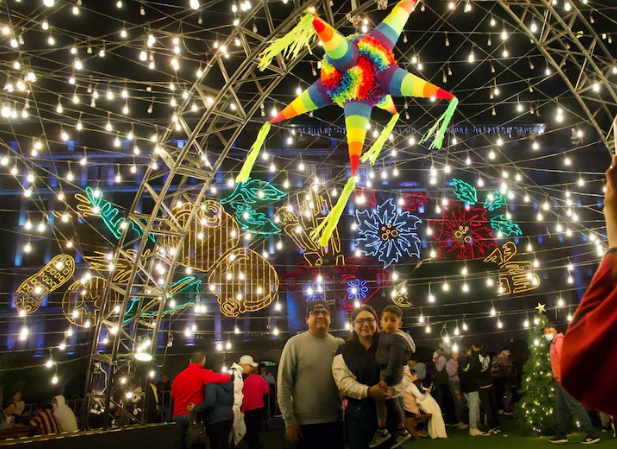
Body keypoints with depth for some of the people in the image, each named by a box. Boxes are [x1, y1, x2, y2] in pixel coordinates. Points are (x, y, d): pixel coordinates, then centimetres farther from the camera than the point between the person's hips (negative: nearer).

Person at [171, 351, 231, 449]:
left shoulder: (179, 375, 9)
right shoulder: (202, 373, -9)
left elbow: (173, 395, 22)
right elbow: (224, 378, -19)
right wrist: (228, 375, 3)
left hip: (179, 414, 5)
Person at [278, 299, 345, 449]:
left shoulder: (339, 344, 4)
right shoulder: (295, 343, -4)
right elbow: (284, 385, -5)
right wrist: (289, 421, -8)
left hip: (336, 421, 3)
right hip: (305, 423, -3)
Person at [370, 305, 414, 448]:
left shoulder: (397, 339, -21)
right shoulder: (385, 334, 8)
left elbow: (395, 361, -25)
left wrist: (387, 379, -25)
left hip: (392, 372, -10)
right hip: (386, 371, 10)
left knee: (379, 396, -9)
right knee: (392, 401, 17)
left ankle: (382, 431, 1)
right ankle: (401, 431, 29)